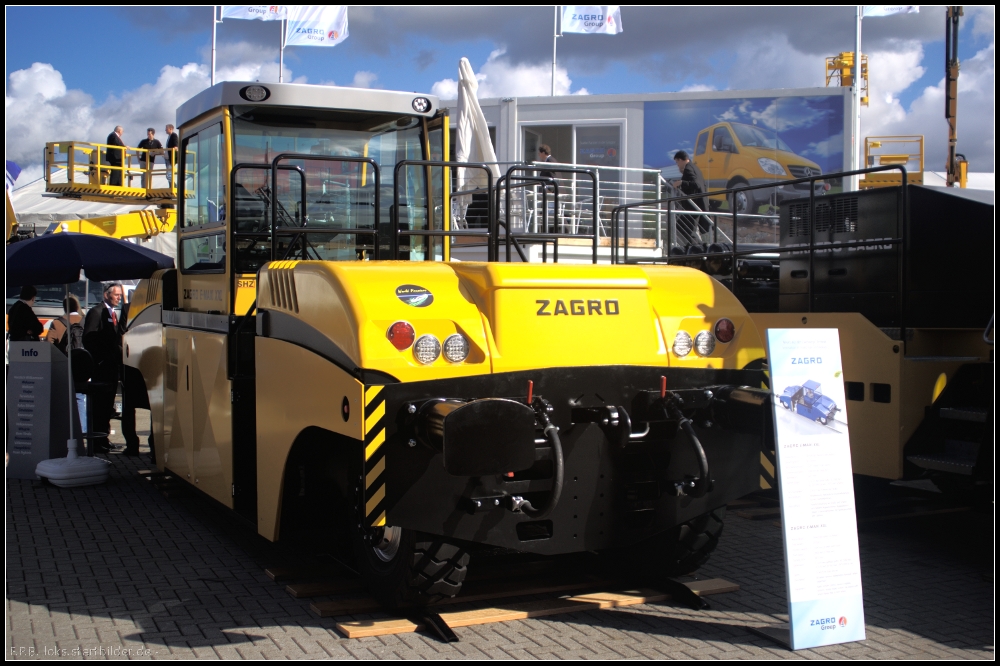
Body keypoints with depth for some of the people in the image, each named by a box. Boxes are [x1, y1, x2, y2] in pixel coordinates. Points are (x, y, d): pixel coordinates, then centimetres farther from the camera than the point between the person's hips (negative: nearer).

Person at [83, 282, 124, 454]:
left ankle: (103, 438, 19)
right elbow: (89, 339, -14)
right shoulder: (96, 312, -7)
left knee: (107, 405, 12)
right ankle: (97, 442, -2)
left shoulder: (114, 314, 19)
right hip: (101, 367, -8)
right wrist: (97, 360, -15)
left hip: (112, 366, 8)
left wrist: (118, 359, 6)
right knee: (99, 404, -5)